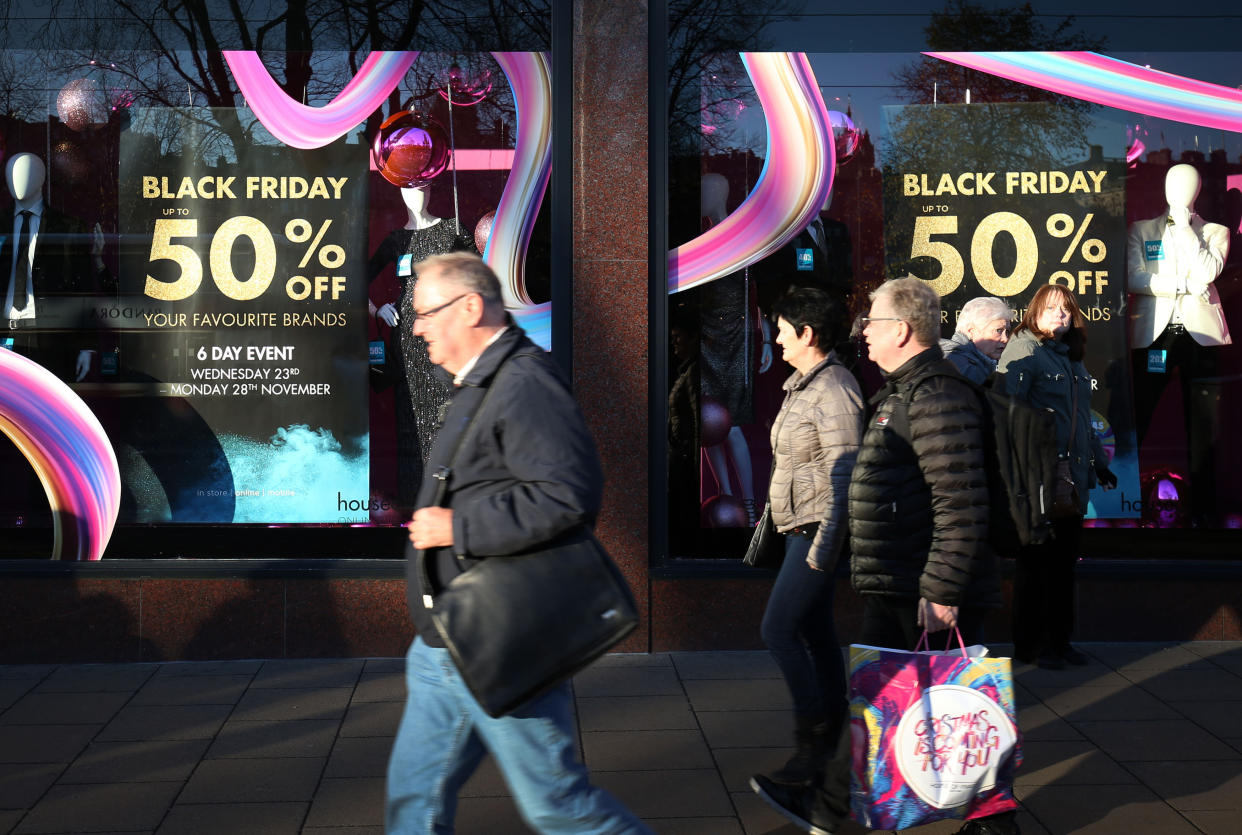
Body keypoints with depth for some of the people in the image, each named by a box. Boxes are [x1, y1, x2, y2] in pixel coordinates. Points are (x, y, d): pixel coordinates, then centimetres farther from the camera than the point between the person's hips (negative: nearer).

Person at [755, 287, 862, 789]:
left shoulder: (833, 390, -17)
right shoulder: (802, 384, 14)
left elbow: (844, 474, -21)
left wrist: (824, 544, -25)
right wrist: (773, 520, 24)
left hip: (818, 529, -10)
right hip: (800, 526, 10)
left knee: (778, 630, -11)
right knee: (815, 633, 14)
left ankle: (812, 743, -4)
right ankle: (832, 736, 23)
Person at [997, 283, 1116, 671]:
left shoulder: (1072, 358, 19)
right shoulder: (1022, 351, -7)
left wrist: (1099, 463, 25)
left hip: (1072, 477, 8)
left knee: (1064, 560, 12)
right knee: (1036, 561, 0)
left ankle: (1058, 639, 22)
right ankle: (1030, 644, 10)